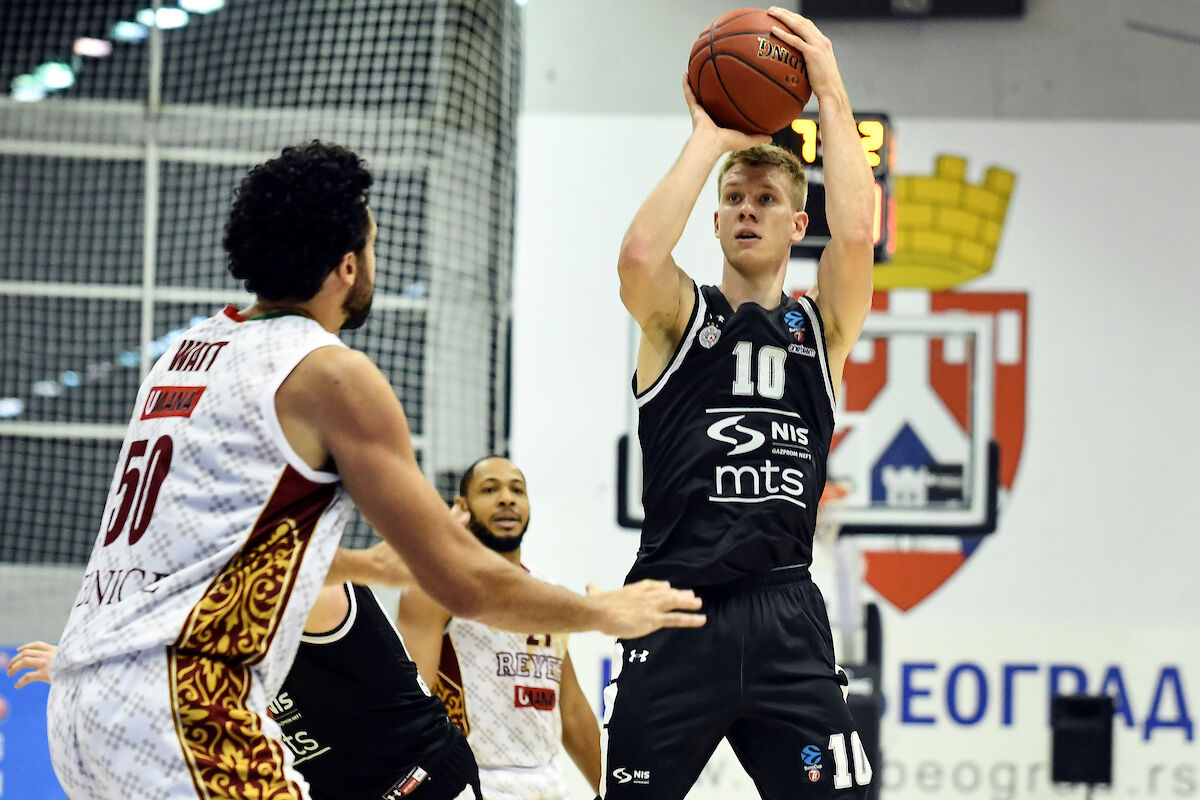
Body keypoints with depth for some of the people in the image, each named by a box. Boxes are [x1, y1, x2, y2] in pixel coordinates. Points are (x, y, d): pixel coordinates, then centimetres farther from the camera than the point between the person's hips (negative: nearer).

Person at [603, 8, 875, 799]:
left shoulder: (821, 327, 11)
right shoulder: (679, 317, 7)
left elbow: (856, 236, -9)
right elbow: (640, 256, -17)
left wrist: (832, 93, -7)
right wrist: (709, 138, -8)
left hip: (783, 615, 1)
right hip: (675, 613, -1)